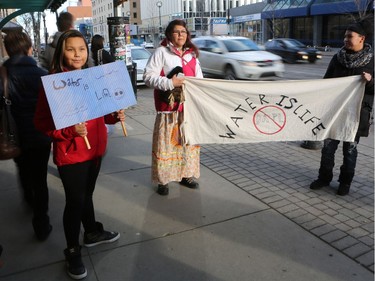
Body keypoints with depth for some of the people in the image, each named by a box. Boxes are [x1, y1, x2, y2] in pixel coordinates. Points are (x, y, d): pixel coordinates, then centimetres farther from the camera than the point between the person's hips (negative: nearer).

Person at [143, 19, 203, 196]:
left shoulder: (192, 54, 15)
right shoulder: (161, 52, -4)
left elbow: (199, 78, 20)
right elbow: (148, 76, -13)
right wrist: (170, 83, -22)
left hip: (188, 106, 6)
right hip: (168, 106, -6)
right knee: (166, 143, -2)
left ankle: (186, 174, 26)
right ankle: (162, 180, 10)